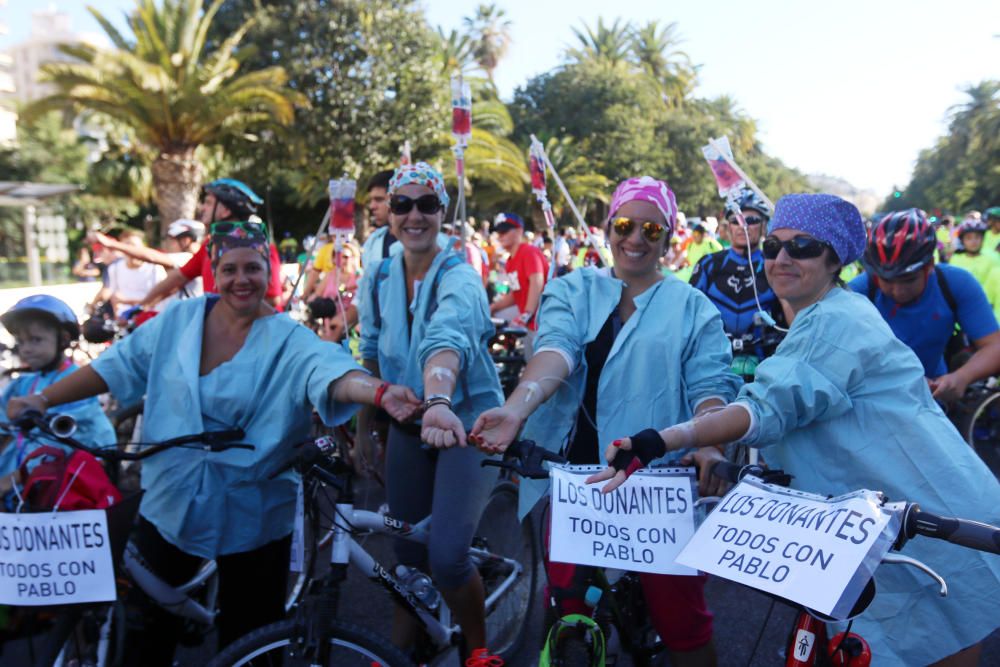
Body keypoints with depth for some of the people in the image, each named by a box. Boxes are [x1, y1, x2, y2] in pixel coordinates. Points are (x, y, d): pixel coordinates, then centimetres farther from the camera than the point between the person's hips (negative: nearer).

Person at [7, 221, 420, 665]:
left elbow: (331, 370, -33)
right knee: (146, 631, 17)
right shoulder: (179, 320, -1)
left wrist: (380, 392, -53)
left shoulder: (291, 342, -13)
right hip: (170, 504, 3)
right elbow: (117, 366, 6)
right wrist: (43, 400, 0)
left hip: (252, 516, -3)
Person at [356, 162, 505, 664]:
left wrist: (438, 402, -58)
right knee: (408, 553, 12)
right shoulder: (377, 279, -1)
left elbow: (445, 340, -40)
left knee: (446, 555, -17)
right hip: (407, 427, 5)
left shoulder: (459, 278, -18)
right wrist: (362, 429, 11)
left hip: (466, 423, -5)